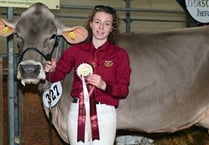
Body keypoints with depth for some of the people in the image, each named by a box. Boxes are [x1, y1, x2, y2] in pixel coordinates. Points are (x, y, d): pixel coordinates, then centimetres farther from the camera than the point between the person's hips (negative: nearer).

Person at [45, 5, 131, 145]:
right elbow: (57, 75, 9)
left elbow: (124, 90, 0)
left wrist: (104, 85, -17)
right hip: (77, 112, 2)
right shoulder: (76, 50, 8)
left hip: (104, 113, -2)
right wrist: (52, 70, -13)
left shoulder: (119, 54, 3)